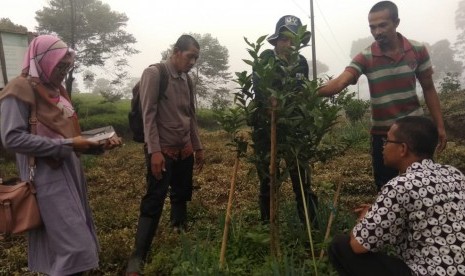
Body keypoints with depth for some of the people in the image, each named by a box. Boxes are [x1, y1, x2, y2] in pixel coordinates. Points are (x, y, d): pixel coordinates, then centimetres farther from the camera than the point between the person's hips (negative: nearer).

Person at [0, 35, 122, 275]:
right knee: (75, 247, -7)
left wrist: (100, 144, 3)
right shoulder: (21, 88, -9)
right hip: (49, 177, -8)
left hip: (70, 171, 9)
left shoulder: (56, 90, 15)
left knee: (78, 241, 16)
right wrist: (67, 145, -20)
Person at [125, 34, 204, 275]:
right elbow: (148, 114, -16)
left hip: (185, 149, 7)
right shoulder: (154, 74, -10)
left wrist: (198, 147, 16)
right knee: (154, 201, -5)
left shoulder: (186, 78, 10)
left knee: (182, 196, 15)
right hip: (163, 150, -7)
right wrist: (154, 151, -21)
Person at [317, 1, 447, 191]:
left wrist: (439, 126, 3)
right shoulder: (365, 58, -10)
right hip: (382, 133, -1)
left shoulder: (418, 50, -4)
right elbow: (339, 83, -25)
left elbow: (428, 89, 4)